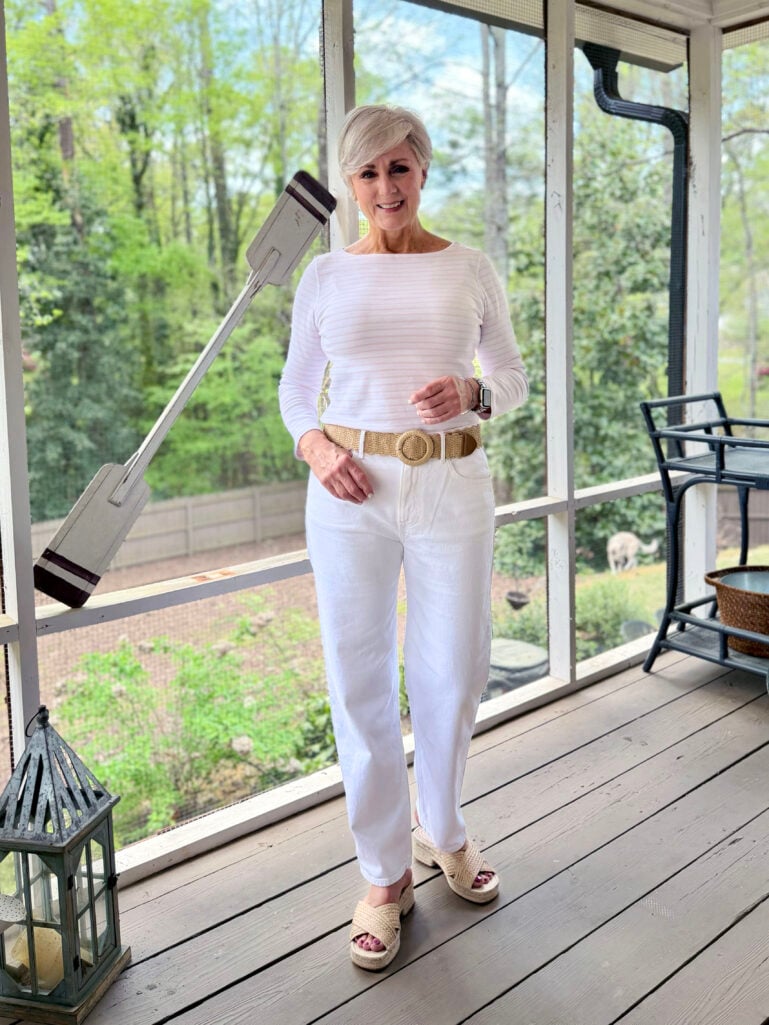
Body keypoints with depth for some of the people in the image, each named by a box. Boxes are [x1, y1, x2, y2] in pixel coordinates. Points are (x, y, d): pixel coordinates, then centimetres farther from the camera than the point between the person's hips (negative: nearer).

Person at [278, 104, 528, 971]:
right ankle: (385, 875, 22)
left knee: (454, 674, 8)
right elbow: (295, 388, 13)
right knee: (360, 680, 3)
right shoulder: (326, 276, 6)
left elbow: (513, 379, 11)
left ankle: (441, 830, 37)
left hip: (452, 486, 0)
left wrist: (471, 396, -11)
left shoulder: (470, 271, 5)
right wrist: (315, 446, -7)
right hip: (351, 492, 0)